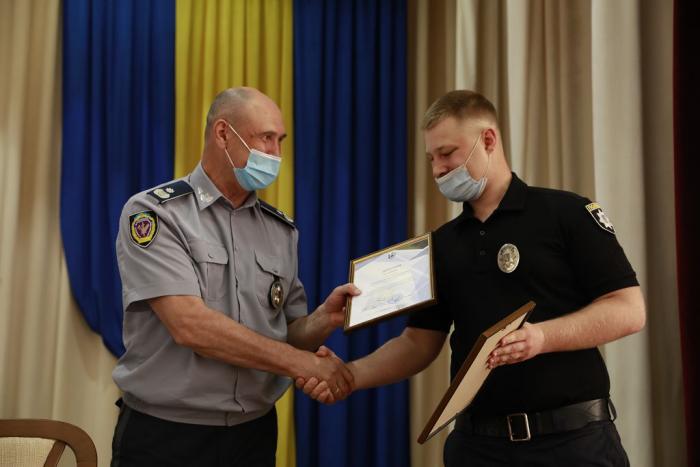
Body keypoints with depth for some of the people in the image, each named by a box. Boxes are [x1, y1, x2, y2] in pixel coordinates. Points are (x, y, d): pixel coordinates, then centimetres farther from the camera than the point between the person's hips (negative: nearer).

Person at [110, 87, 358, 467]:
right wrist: (300, 362, -20)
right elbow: (190, 326, -21)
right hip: (164, 436, -5)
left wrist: (324, 319, -13)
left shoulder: (281, 230, 6)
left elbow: (289, 337, 8)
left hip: (253, 435, 5)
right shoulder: (154, 213, -10)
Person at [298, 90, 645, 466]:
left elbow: (629, 311, -9)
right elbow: (419, 341, 9)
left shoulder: (565, 213, -5)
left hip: (573, 436, -4)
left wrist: (543, 336, -24)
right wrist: (351, 375, -7)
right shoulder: (442, 244, 11)